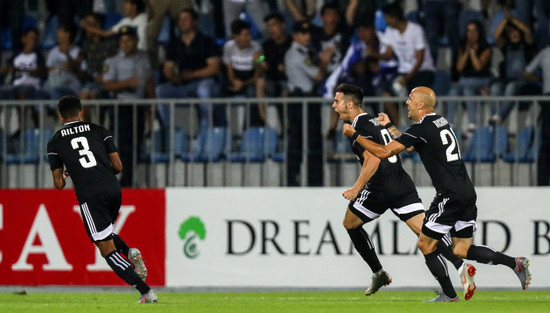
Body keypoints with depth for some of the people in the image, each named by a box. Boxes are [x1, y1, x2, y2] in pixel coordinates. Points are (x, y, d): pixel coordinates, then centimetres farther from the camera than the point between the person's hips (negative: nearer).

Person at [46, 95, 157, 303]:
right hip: (113, 190, 4)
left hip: (89, 197, -4)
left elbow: (59, 184, 13)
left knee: (108, 250, -1)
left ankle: (146, 292, -12)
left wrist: (63, 178, 36)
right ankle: (129, 252, 0)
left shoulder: (55, 142, 12)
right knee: (106, 234, 31)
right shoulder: (99, 131, 15)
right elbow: (118, 166, 12)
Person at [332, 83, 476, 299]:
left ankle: (378, 273, 17)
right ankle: (461, 266, -24)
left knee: (350, 223, 16)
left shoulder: (358, 128, -9)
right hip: (403, 185, 8)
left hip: (380, 190, -8)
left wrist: (356, 189, -17)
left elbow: (373, 160, -20)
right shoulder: (374, 121, 19)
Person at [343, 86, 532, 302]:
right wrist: (389, 127, 35)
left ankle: (449, 295, 5)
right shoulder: (441, 122, 15)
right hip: (467, 193, 9)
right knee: (461, 250, 10)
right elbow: (410, 145, 31)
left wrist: (355, 136, 1)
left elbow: (384, 152, -10)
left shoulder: (422, 129, -11)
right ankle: (515, 263, -3)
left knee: (426, 245, 4)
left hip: (450, 197, -9)